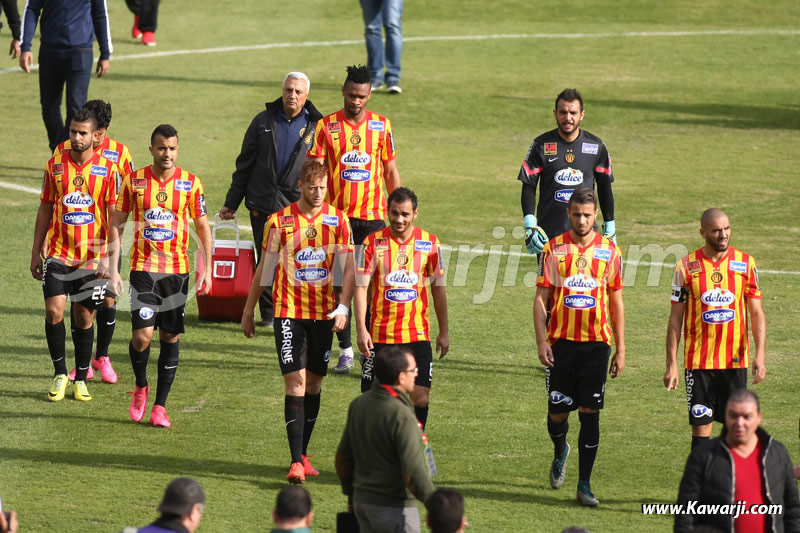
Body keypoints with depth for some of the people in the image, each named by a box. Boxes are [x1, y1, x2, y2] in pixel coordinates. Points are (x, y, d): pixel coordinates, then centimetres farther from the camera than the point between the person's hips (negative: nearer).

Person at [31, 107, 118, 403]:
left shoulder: (107, 168, -4)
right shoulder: (55, 165, 2)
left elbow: (115, 216, -4)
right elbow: (45, 210, 10)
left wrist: (109, 256, -13)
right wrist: (36, 253, 10)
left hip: (92, 256, -1)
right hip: (58, 253, 1)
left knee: (84, 317, 5)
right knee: (54, 310, -11)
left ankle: (80, 380, 19)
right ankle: (60, 374, 5)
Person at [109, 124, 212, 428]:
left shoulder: (190, 183, 0)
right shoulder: (134, 181, 0)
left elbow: (203, 228, 7)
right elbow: (117, 224, 6)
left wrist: (207, 270, 0)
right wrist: (113, 269, -1)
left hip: (177, 270, 1)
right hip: (143, 269, -1)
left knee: (171, 338, 2)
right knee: (142, 335, -12)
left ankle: (160, 406, 11)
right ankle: (140, 387, 16)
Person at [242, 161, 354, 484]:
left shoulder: (338, 221, 1)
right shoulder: (279, 221, -3)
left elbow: (348, 268, 0)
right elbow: (264, 268, 6)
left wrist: (343, 308, -13)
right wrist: (248, 310, 10)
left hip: (323, 313, 3)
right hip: (289, 311, -3)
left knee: (314, 381, 9)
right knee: (296, 381, -11)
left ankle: (303, 453, 22)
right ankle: (296, 462, -16)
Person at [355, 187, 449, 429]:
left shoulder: (430, 243, 3)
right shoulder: (374, 242, -2)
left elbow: (438, 289, 10)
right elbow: (361, 286, -4)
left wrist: (444, 332, 10)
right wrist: (361, 329, -12)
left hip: (417, 334, 1)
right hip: (380, 335, -1)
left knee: (420, 397, -7)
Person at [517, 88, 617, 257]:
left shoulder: (596, 146, 5)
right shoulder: (541, 145, 0)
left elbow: (605, 187, 13)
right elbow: (528, 186, 2)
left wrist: (610, 227, 12)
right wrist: (530, 224, -9)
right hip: (549, 233, -1)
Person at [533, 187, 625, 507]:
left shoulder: (609, 251, 4)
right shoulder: (554, 249, 2)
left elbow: (616, 303, 9)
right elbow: (541, 299, 3)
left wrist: (621, 350, 6)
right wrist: (542, 342, -7)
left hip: (596, 343, 0)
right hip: (561, 341, 0)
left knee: (590, 413, -4)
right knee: (557, 411, 4)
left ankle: (584, 484, 2)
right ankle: (560, 452, 38)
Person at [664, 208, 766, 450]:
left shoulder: (746, 264, 3)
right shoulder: (687, 266, -1)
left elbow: (757, 313, 4)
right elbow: (675, 318, 2)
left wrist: (760, 355, -9)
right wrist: (671, 364, -3)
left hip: (736, 361, 1)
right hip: (698, 362, -1)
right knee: (700, 426, -2)